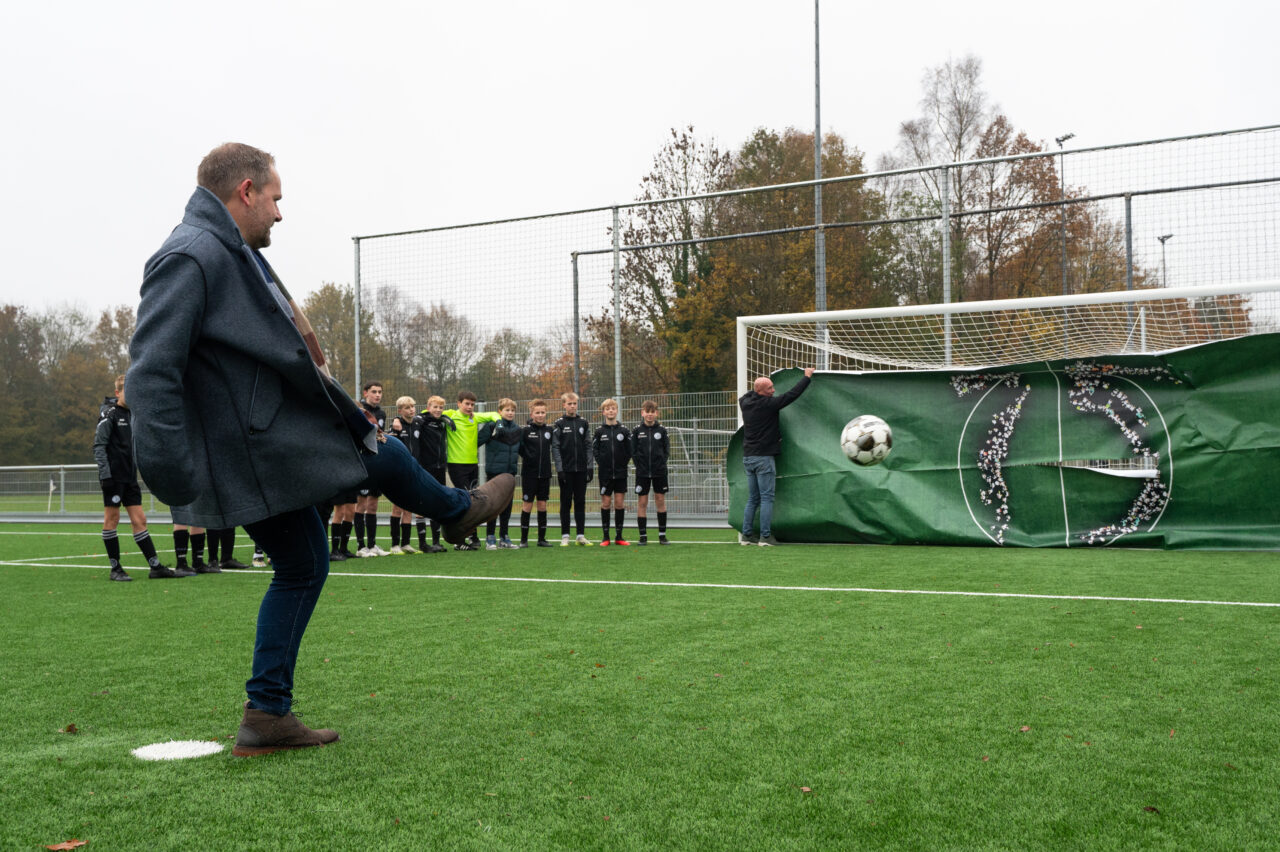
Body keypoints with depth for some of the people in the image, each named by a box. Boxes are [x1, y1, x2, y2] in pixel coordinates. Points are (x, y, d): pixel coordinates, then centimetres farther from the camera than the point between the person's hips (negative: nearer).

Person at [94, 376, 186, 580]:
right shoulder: (109, 415, -6)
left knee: (139, 520, 6)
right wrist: (105, 474, -18)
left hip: (130, 477, 7)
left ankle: (156, 567, 4)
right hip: (113, 477, -7)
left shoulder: (133, 415, 16)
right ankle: (115, 569, 6)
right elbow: (98, 446, -11)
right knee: (111, 519, 0)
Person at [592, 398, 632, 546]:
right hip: (605, 473, -1)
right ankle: (605, 537, 8)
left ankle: (619, 537, 9)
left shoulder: (624, 430, 3)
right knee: (606, 503, 2)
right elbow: (594, 449, 4)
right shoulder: (599, 431, 1)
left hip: (621, 473, 1)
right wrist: (600, 462, -4)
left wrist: (624, 463, 0)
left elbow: (629, 450, 6)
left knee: (619, 503, 2)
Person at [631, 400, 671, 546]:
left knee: (660, 501, 4)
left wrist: (661, 462, -6)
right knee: (642, 502, 0)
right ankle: (642, 536, 6)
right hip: (642, 472, 0)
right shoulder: (637, 431, 2)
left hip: (659, 471, 1)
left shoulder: (662, 430, 4)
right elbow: (633, 451, 1)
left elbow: (667, 450, 5)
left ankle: (662, 534, 12)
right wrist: (639, 465, -7)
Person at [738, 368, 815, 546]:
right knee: (766, 498, -3)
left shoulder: (745, 402, 6)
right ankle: (765, 536, -4)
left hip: (748, 456, 7)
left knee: (753, 499, 13)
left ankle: (746, 534, 12)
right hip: (764, 457, -7)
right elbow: (791, 395, -11)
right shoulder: (768, 404, -13)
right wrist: (807, 377, 0)